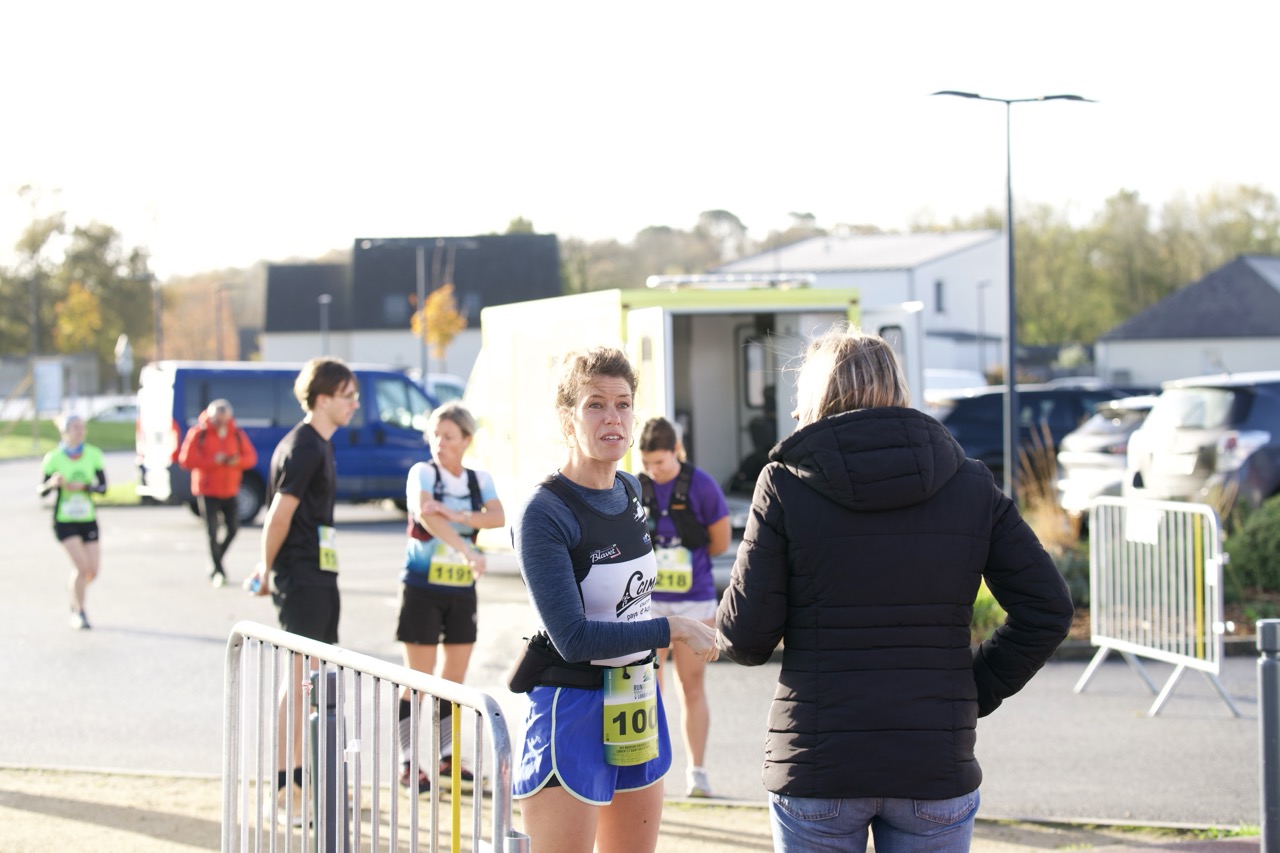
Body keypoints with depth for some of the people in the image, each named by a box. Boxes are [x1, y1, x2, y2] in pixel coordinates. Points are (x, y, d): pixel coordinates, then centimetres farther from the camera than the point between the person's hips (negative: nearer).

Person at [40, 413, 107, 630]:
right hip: (64, 520, -3)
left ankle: (74, 585, 35)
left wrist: (83, 486, -20)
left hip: (88, 519, 3)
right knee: (81, 566, -16)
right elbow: (42, 492, -3)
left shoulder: (93, 455, -2)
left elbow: (103, 487, -3)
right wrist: (53, 483, -25)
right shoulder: (53, 458, -8)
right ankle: (79, 613, 1)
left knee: (92, 571, -1)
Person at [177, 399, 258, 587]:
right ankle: (218, 571, 5)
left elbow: (251, 457, 4)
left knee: (233, 528, 5)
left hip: (230, 492, 4)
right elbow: (186, 460, -13)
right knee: (212, 532, -6)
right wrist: (212, 461, -21)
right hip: (208, 492, -4)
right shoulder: (199, 433, -8)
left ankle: (217, 562, 27)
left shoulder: (237, 434, 3)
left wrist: (237, 461, -18)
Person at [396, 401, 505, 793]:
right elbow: (424, 513, -26)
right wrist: (468, 550, -38)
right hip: (423, 588, -5)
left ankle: (447, 755, 22)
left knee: (455, 678, 10)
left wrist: (458, 516, -31)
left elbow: (498, 517, -12)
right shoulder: (423, 472, -7)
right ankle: (408, 762, 2)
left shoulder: (479, 480, 6)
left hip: (462, 590, 5)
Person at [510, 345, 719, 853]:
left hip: (637, 712, 8)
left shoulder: (630, 491, 6)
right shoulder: (543, 514, -17)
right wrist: (673, 629, -17)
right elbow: (574, 639, -22)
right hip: (573, 712, -8)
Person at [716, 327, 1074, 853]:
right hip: (936, 769, 2)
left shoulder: (787, 483, -4)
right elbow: (1048, 611, 0)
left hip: (817, 770, -2)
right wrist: (975, 694, 8)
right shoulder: (970, 486, 4)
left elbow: (746, 635, -6)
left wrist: (725, 637, 16)